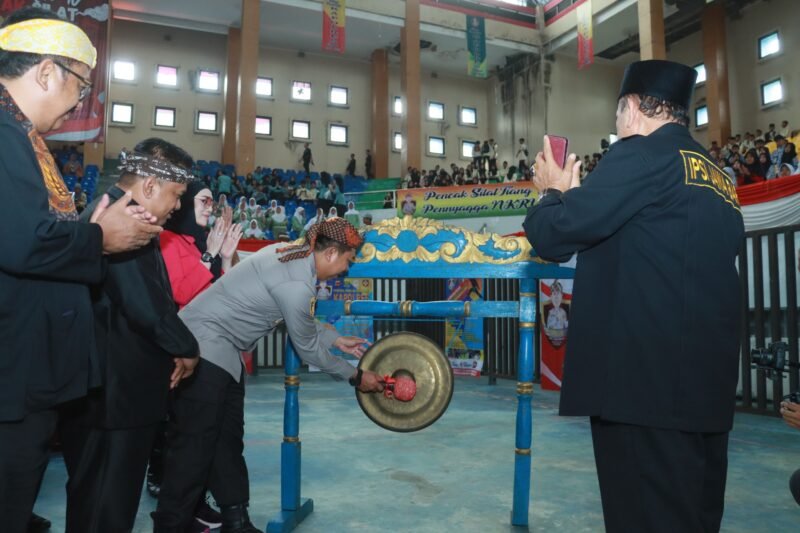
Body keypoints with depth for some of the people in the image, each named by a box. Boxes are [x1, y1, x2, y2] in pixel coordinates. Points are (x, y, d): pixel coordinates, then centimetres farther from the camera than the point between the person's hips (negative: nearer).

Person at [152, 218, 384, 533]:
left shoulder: (290, 254, 3)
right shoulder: (296, 284, -24)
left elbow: (302, 323, 16)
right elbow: (308, 349, -12)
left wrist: (336, 340, 19)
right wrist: (355, 377, 0)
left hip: (221, 350, 10)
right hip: (203, 347, -10)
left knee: (228, 440, 13)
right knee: (195, 445, -2)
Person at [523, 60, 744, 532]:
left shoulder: (644, 153, -8)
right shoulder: (719, 181, 18)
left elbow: (553, 235, -12)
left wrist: (554, 192, 10)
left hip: (647, 378, -9)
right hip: (707, 382, 9)